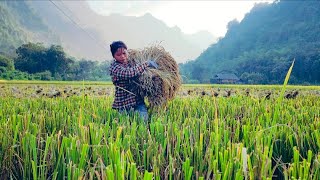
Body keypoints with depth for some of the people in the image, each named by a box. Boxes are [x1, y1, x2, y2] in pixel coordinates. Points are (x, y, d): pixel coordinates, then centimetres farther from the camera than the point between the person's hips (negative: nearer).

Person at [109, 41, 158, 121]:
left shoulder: (131, 61, 9)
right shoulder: (114, 67, -12)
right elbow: (129, 73, -30)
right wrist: (147, 64, -21)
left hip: (138, 99, 5)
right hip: (124, 103, -5)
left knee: (143, 119, -13)